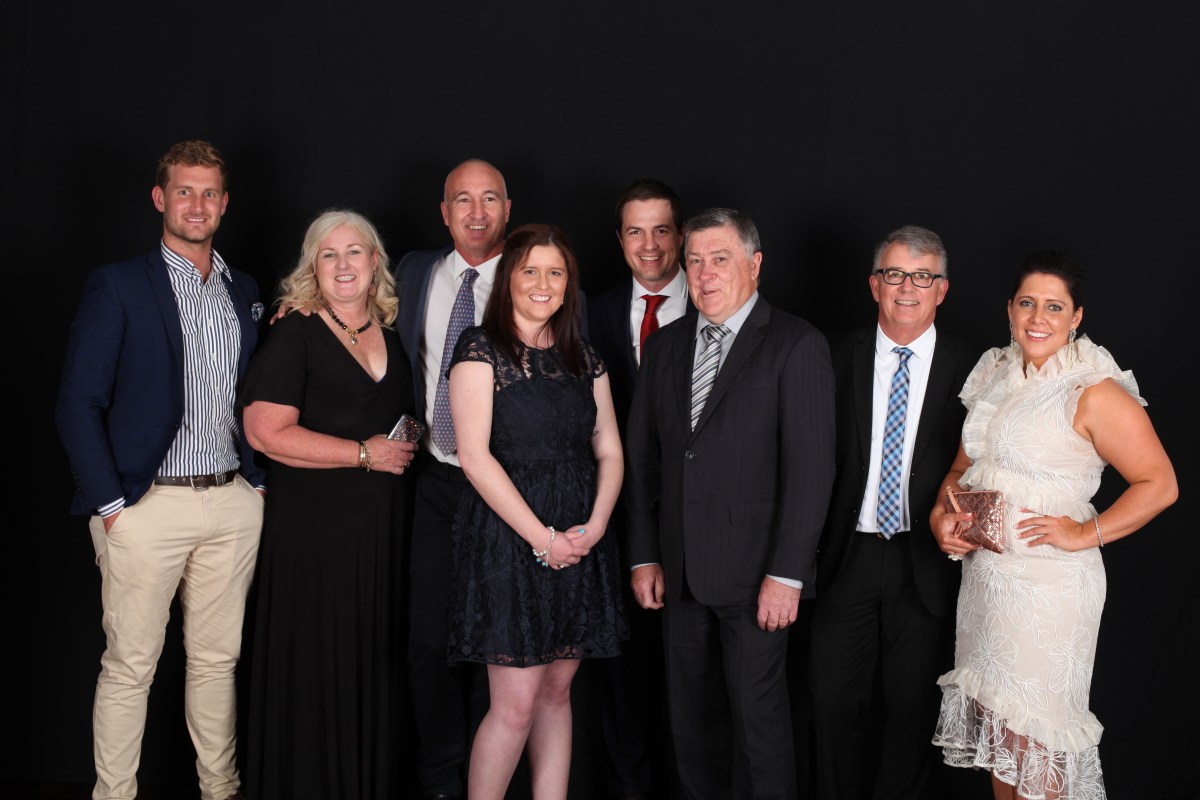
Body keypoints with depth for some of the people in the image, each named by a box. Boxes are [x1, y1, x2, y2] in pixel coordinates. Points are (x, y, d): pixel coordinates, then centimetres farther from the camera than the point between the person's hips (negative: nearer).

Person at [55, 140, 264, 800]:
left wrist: (259, 481, 7)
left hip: (234, 503, 4)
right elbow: (78, 405, -5)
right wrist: (110, 504, -10)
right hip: (147, 505, -4)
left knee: (218, 658, 12)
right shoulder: (116, 286, -2)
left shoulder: (245, 293, 13)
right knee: (129, 666, 2)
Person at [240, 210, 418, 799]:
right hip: (314, 525, -5)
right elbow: (268, 432, -15)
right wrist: (365, 454, -12)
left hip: (382, 526, 5)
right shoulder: (295, 335, -5)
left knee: (372, 661, 8)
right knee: (316, 668, -1)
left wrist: (408, 446, 9)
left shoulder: (391, 335, 13)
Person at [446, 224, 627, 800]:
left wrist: (593, 528, -6)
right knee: (516, 704, -7)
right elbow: (475, 457, -12)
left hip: (579, 543, 5)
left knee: (557, 692, 10)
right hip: (509, 535, -5)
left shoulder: (585, 361, 13)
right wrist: (543, 537, -14)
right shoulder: (481, 349, -4)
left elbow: (609, 453, 11)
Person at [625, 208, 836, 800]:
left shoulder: (796, 345, -6)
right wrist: (644, 556, 7)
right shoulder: (663, 346, 11)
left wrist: (786, 573, -15)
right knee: (691, 715, 13)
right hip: (680, 571, 5)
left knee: (759, 717, 1)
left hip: (754, 573, -5)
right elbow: (643, 456, 12)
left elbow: (810, 467, -11)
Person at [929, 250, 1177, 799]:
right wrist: (942, 516, 1)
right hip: (983, 570, 7)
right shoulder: (993, 378, 8)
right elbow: (963, 468, 18)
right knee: (995, 719, 16)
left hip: (1049, 584, -6)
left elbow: (1159, 484, -12)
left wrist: (1086, 534, -17)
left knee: (1032, 735, 2)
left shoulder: (1095, 394, -12)